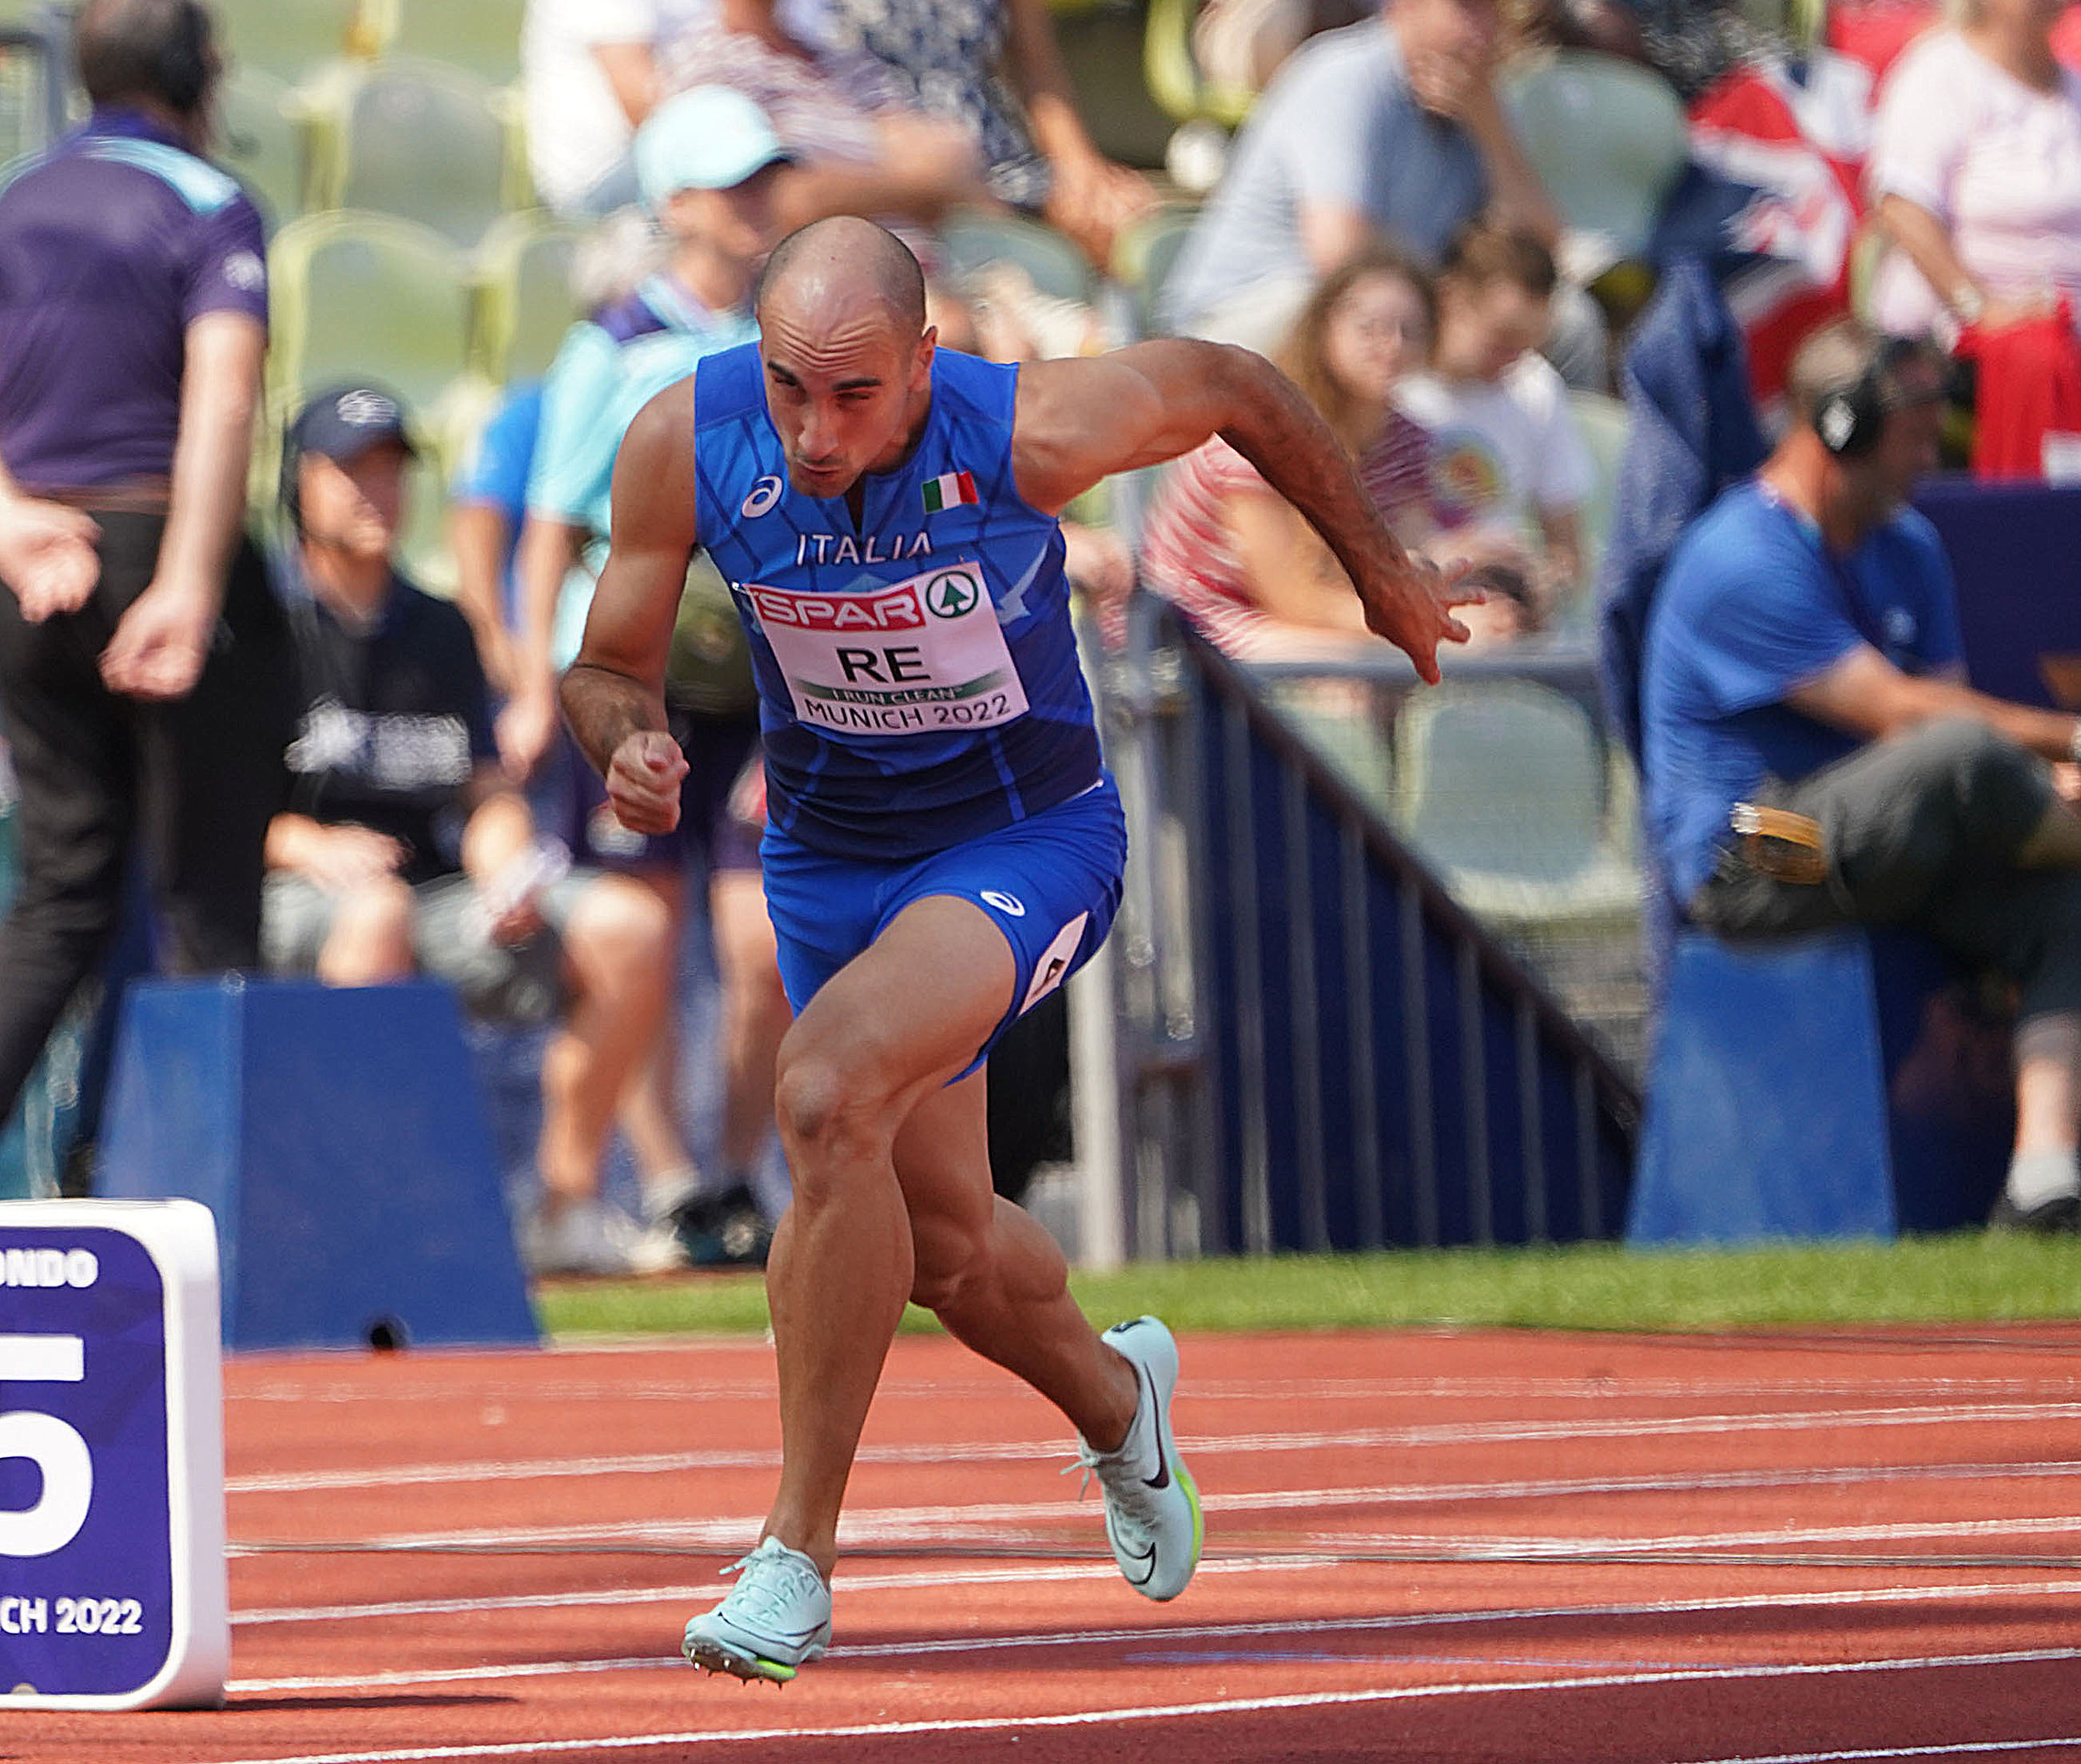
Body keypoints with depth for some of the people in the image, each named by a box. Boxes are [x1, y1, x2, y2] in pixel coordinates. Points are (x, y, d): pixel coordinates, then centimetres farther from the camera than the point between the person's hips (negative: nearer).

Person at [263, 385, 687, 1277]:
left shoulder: (438, 630, 18)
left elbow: (486, 794, 18)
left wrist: (507, 876, -4)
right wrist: (303, 845, -24)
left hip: (440, 901, 6)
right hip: (286, 901, -6)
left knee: (631, 927, -11)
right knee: (377, 908, -40)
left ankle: (567, 1207, -8)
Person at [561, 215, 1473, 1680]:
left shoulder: (1027, 431, -28)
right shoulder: (685, 443, -20)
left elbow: (1236, 389, -8)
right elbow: (610, 666, -5)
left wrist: (1385, 575, 5)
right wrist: (631, 746, -30)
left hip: (1027, 843, -5)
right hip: (827, 852, 5)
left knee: (831, 1095, -31)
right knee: (944, 1242, 17)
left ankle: (800, 1555, -23)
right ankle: (1113, 1398, 54)